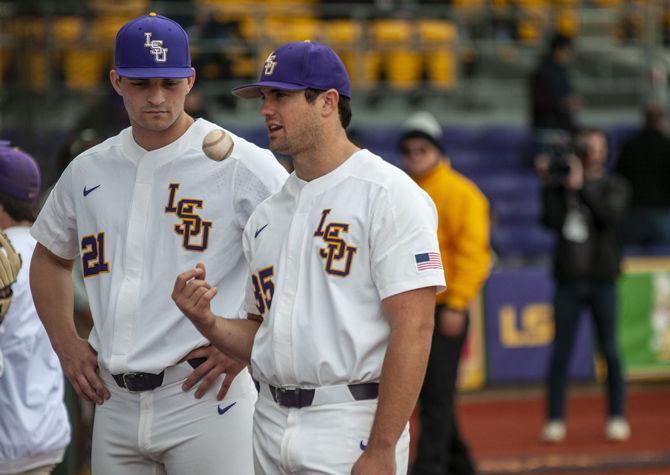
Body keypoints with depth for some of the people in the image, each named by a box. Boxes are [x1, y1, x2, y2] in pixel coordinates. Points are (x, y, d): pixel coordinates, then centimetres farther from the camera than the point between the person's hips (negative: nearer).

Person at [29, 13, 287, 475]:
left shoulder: (241, 164, -6)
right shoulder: (89, 169, 12)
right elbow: (51, 256, 29)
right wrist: (65, 341, 14)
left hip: (204, 398, -6)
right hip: (115, 401, 6)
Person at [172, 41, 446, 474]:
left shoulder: (389, 195, -8)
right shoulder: (267, 215, 16)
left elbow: (413, 329, -16)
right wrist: (208, 322, -1)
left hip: (352, 433, -7)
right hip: (271, 430, 7)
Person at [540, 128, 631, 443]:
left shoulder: (614, 187, 6)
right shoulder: (558, 186, 7)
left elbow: (612, 215, -13)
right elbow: (550, 219, -8)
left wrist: (582, 186, -14)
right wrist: (564, 186, -14)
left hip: (602, 279, 0)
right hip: (568, 278, 1)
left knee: (610, 351, 2)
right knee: (560, 354, 0)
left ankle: (617, 417, 11)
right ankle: (555, 420, 5)